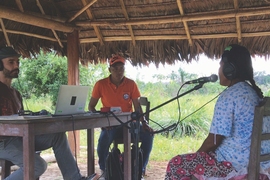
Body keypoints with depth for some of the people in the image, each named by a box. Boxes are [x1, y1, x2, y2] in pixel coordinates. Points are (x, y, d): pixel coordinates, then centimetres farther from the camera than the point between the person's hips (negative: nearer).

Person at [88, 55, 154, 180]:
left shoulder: (131, 84, -2)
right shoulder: (101, 84, -5)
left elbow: (137, 107, -1)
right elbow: (91, 106, 2)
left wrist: (144, 123, -17)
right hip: (110, 124, -2)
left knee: (148, 135, -23)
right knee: (104, 138, -34)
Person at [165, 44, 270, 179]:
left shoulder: (228, 96, -19)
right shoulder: (254, 92, 9)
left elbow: (213, 140, -18)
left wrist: (197, 154, 1)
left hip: (233, 163, -9)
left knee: (176, 164, 2)